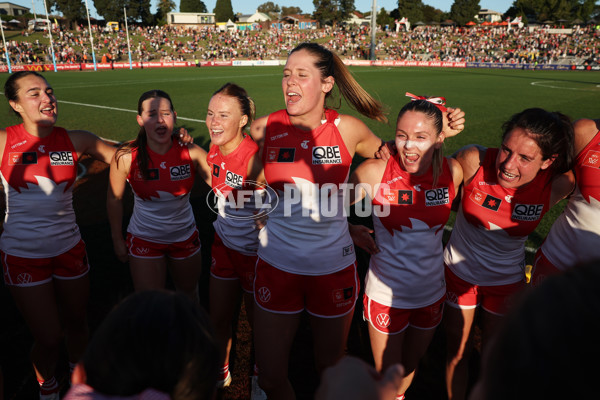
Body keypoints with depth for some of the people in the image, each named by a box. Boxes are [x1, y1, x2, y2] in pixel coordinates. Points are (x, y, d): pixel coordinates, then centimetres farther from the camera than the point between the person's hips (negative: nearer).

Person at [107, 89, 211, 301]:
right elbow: (114, 198, -3)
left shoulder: (190, 152, -17)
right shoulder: (127, 155, -17)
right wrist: (117, 238, 4)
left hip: (185, 236, 2)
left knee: (189, 293, 22)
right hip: (144, 240, -1)